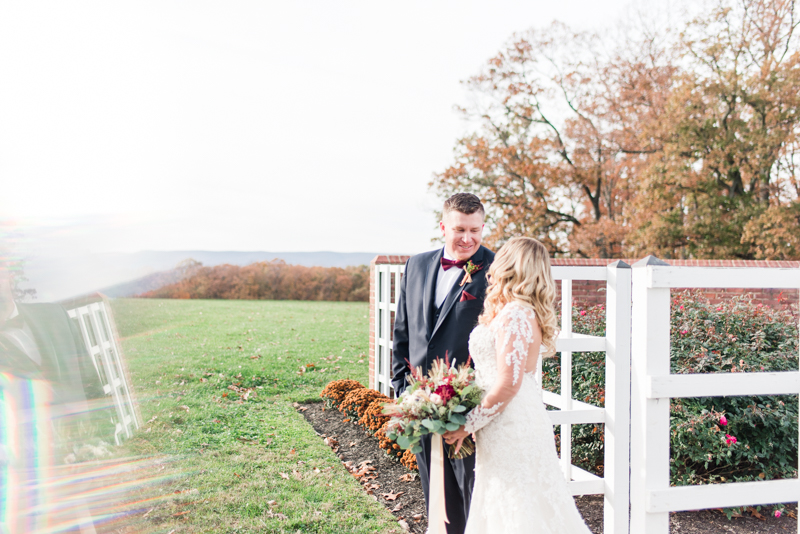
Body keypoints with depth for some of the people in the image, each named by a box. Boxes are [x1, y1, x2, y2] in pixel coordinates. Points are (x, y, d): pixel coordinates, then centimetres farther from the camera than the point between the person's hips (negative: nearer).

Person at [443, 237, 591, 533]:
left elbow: (508, 384, -22)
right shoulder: (527, 312, 11)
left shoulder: (513, 315, -18)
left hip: (511, 427, -9)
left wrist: (468, 425, -13)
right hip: (516, 423, 9)